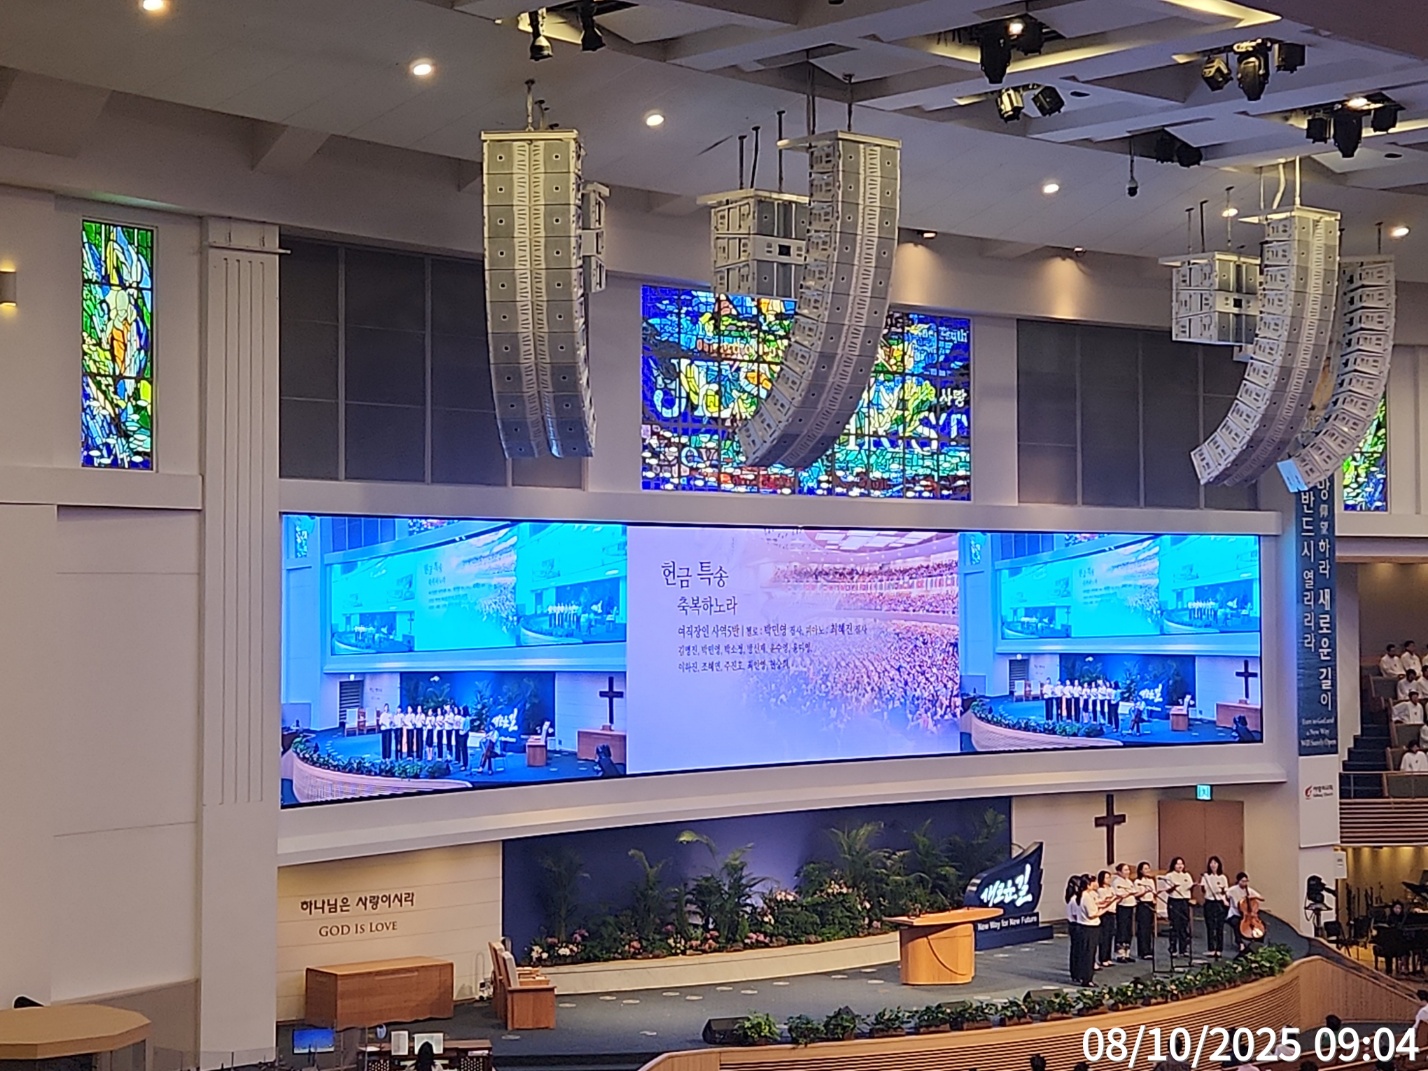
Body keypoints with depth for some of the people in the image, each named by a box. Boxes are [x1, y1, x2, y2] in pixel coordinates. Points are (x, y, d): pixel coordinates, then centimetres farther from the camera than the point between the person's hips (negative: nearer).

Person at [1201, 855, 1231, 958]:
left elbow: (1226, 892, 8)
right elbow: (1203, 889, -7)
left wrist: (1223, 890, -13)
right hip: (1209, 903, -1)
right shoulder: (1206, 876, 4)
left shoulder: (1223, 878, 6)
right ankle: (1211, 949, -1)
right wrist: (1202, 886, -27)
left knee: (1220, 927, 0)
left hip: (1220, 903, 1)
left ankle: (1219, 950, 4)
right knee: (1210, 927, -3)